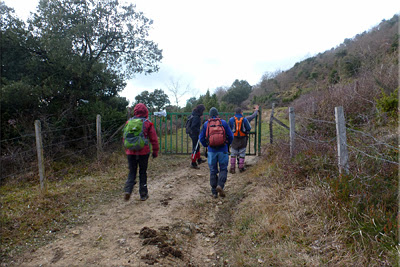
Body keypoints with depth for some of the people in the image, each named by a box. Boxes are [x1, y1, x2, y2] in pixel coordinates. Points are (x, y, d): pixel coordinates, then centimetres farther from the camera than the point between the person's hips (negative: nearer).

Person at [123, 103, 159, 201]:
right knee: (143, 173, 10)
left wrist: (126, 150, 22)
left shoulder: (129, 122, 4)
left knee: (132, 172, 14)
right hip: (143, 152, -2)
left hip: (131, 152, 2)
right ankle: (143, 194, 18)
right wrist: (155, 151, 7)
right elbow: (154, 139, -2)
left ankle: (128, 190, -6)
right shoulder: (148, 123, -4)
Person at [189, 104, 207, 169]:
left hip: (194, 134, 10)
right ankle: (193, 164, 7)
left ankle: (199, 160, 39)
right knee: (195, 148, -2)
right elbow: (193, 127, -27)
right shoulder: (196, 117, -22)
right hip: (194, 134, -10)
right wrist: (199, 132, -19)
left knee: (197, 147, 23)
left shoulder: (196, 116, 8)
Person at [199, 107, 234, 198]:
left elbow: (201, 138, 7)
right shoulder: (224, 123, 2)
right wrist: (227, 145, 20)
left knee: (213, 171, 9)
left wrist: (206, 145, 23)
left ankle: (214, 192, 12)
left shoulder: (206, 124, 3)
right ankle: (220, 185, -13)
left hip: (211, 150, 1)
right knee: (223, 169, 10)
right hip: (223, 150, -1)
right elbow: (231, 136, 4)